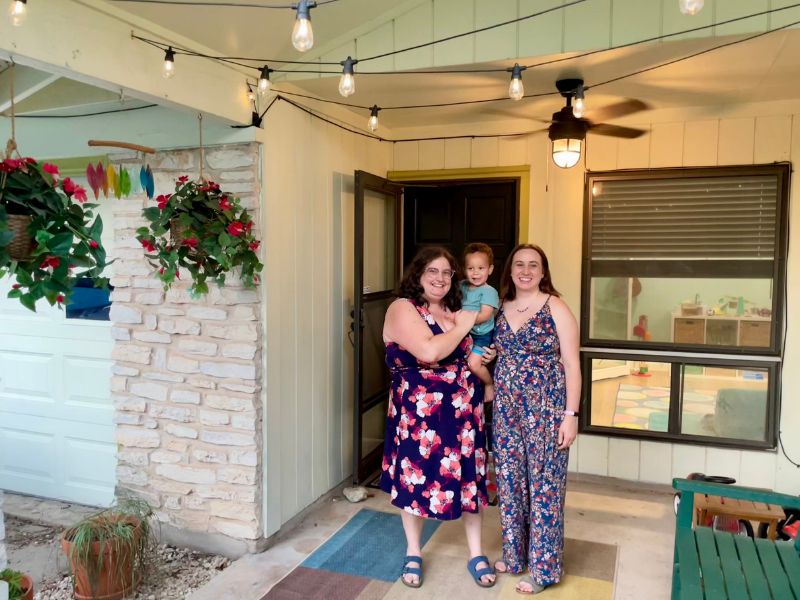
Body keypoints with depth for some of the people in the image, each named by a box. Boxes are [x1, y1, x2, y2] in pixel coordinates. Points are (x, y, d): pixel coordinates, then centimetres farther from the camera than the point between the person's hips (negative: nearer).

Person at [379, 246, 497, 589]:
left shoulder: (453, 309, 11)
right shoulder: (402, 309, -11)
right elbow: (430, 352, -26)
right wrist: (463, 327, -14)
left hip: (463, 407, 6)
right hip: (418, 410, -5)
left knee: (469, 477, 11)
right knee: (416, 479, 9)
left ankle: (476, 555, 28)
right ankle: (413, 554, 30)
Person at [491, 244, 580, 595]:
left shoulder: (556, 308, -6)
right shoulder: (501, 308, 8)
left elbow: (571, 365, -8)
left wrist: (570, 414, -12)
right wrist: (493, 391, 6)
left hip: (545, 409, -5)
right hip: (506, 409, 5)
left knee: (543, 484, 3)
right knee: (509, 481, 12)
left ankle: (542, 567, 18)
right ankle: (514, 555, 30)